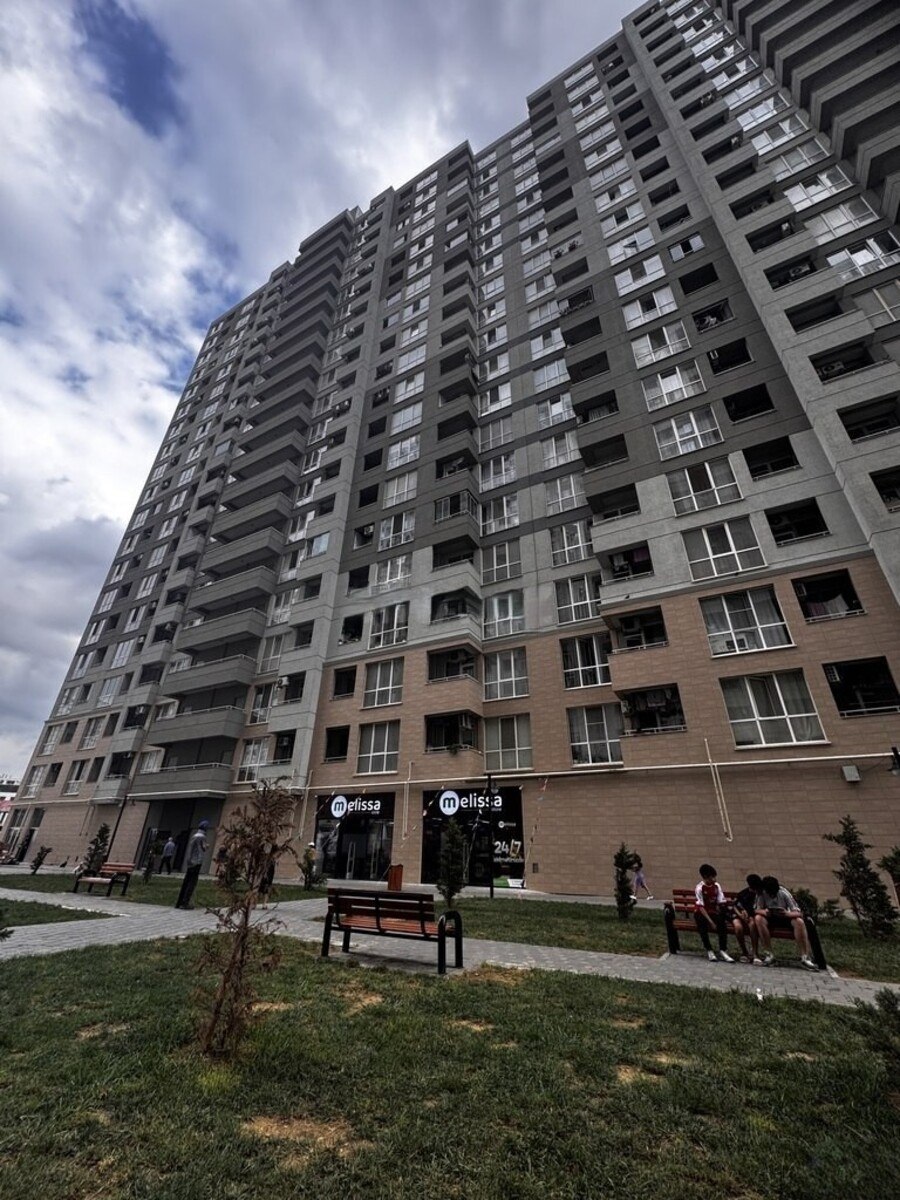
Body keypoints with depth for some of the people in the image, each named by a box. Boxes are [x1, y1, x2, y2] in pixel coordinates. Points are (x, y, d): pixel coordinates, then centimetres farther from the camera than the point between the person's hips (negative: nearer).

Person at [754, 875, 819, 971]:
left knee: (799, 922, -31)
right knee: (758, 918, -33)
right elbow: (757, 910, -18)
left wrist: (787, 913, -43)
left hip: (785, 918, 1)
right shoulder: (761, 894, -20)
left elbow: (799, 913, -23)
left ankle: (805, 958, -23)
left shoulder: (784, 893, -21)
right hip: (770, 919, -1)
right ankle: (768, 954, -22)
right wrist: (763, 912, -41)